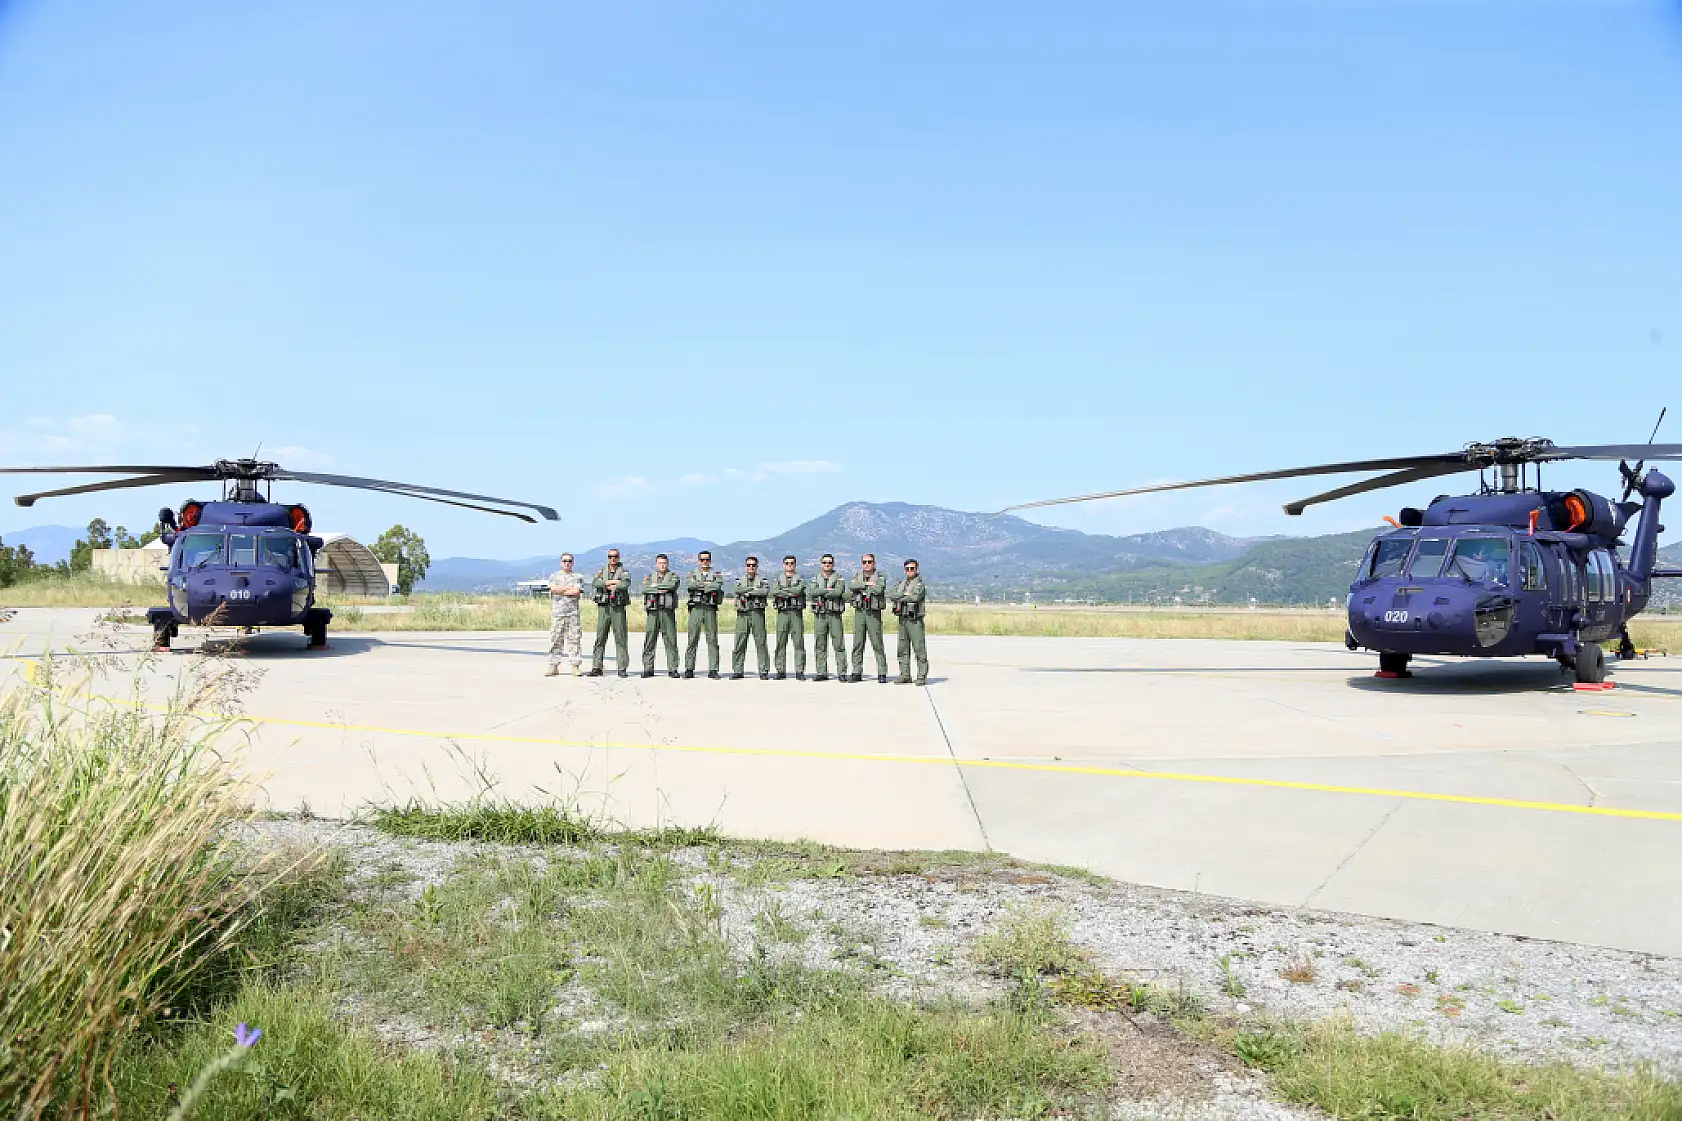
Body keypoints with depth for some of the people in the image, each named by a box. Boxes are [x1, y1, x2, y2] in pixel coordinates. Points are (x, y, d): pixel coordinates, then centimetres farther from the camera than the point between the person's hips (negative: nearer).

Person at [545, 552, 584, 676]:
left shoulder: (578, 577, 10)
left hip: (573, 613, -1)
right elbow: (553, 589, -6)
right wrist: (570, 588, -4)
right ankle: (553, 667, 3)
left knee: (574, 639, -2)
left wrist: (560, 590, -4)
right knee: (555, 640, 0)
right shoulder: (554, 576, 13)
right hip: (557, 613, 1)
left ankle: (575, 667, 1)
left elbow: (577, 592, -7)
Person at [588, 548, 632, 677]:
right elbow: (595, 583, -8)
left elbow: (625, 584, -16)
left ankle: (622, 669, 0)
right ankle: (596, 668, 5)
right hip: (603, 607, 2)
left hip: (618, 608, -2)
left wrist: (606, 585, -8)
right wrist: (613, 582, -15)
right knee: (600, 638, 1)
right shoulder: (601, 571, 12)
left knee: (621, 639, -2)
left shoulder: (624, 571, 5)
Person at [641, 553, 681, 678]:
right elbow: (644, 589, -4)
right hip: (652, 612, 2)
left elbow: (672, 585, -14)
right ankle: (648, 669, 4)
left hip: (668, 612, -2)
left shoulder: (673, 575, 9)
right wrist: (660, 589, -13)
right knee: (649, 641, -1)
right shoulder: (649, 576, 15)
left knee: (671, 641, -2)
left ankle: (672, 669, 1)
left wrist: (655, 585, -7)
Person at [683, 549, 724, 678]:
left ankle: (713, 670, 1)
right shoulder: (693, 574, 12)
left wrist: (700, 586, -8)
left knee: (712, 640, -2)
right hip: (696, 608, 0)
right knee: (692, 640, 0)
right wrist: (707, 584, -9)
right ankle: (689, 669, 4)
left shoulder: (716, 575, 10)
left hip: (710, 609, 0)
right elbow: (691, 585, -10)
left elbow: (717, 586, -11)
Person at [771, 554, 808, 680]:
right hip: (782, 613, 1)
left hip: (797, 613, -1)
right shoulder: (777, 579, 13)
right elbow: (774, 592, -8)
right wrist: (791, 593, -11)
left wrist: (783, 590, -6)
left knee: (799, 642, -4)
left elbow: (798, 590, -12)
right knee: (781, 642, 0)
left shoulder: (800, 579, 9)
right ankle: (780, 671, 5)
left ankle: (799, 672, -2)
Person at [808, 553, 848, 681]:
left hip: (835, 614, -3)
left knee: (839, 645, -3)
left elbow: (838, 592, -15)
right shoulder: (815, 579, 13)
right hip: (819, 615, 3)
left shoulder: (839, 578, 4)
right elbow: (813, 592, -6)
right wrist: (829, 590, -11)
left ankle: (842, 673, -1)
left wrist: (822, 593, -8)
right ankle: (821, 673, 10)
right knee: (820, 645, 4)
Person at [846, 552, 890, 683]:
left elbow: (879, 590, -18)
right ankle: (857, 673, 10)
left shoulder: (880, 577, 1)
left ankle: (882, 674, 0)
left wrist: (861, 588, -8)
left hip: (874, 614, -3)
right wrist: (867, 584, -16)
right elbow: (851, 586, -9)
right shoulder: (857, 576, 11)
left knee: (877, 644, -4)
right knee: (857, 644, 4)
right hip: (859, 613, 3)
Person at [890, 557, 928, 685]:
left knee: (919, 649, -6)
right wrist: (904, 594, -14)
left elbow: (916, 597, -20)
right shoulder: (900, 584, 16)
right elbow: (892, 596, 1)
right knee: (903, 649, 8)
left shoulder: (919, 583, -3)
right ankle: (905, 676, 14)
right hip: (902, 620, 6)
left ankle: (922, 676, -4)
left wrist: (900, 598, -7)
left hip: (915, 620, -6)